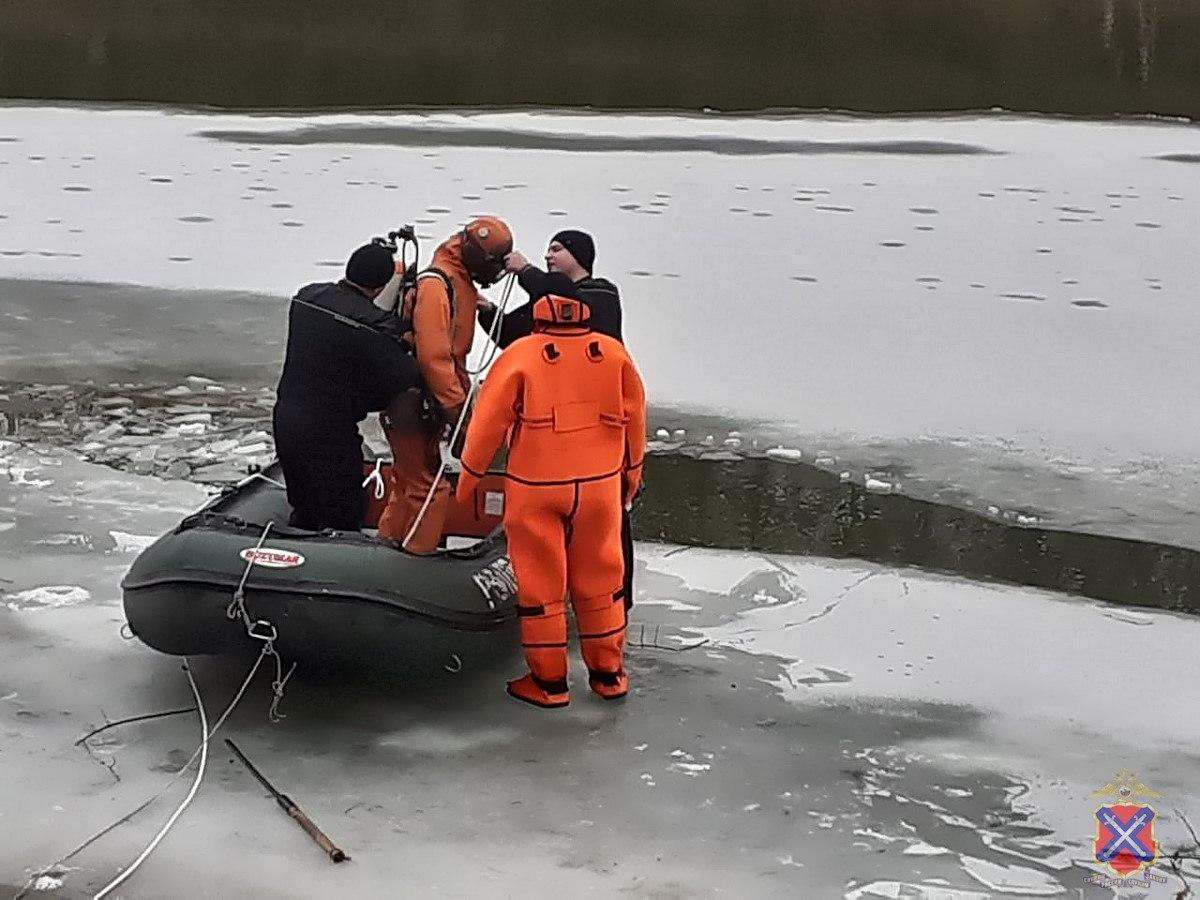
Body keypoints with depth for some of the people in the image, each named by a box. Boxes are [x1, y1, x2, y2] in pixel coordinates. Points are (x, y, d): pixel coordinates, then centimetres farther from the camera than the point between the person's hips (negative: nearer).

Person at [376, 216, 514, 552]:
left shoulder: (461, 284, 13)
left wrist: (463, 395, 18)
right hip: (414, 402, -10)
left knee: (409, 482, 19)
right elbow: (433, 356, -25)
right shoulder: (436, 283, -19)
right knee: (429, 487, -6)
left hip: (430, 402, 10)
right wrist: (457, 407, -24)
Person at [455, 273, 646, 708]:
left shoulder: (521, 355, -10)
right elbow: (635, 419, 7)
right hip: (600, 485, 3)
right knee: (599, 580, 15)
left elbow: (488, 422, -7)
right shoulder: (614, 353, -2)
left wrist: (468, 478, 5)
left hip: (535, 488, -3)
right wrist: (631, 473, 21)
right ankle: (608, 674, 23)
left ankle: (549, 682, 14)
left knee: (541, 585, 7)